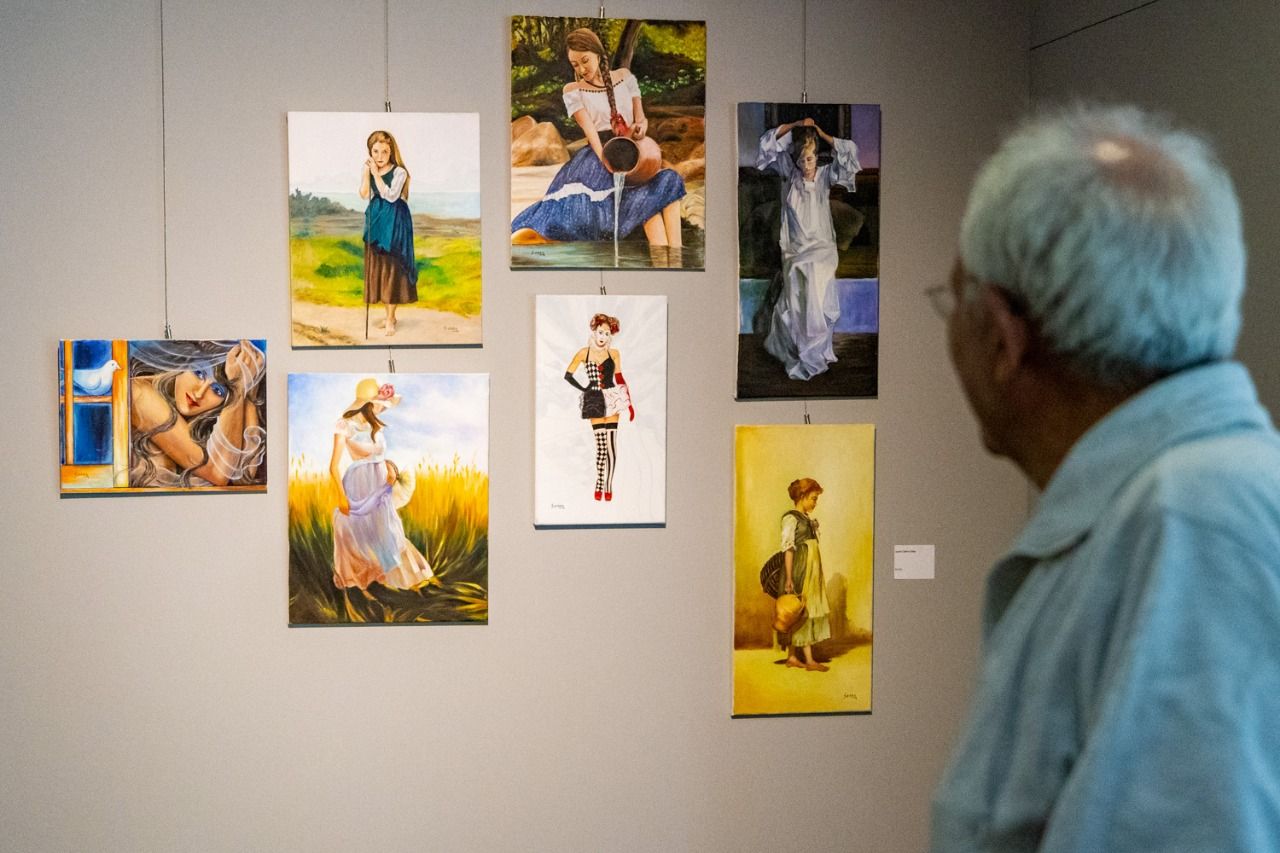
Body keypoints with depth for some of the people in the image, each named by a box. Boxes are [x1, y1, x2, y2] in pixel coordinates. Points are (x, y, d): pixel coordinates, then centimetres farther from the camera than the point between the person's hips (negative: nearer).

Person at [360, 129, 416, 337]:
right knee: (378, 268, 9)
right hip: (375, 222, 6)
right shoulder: (368, 171, 4)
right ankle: (390, 315, 20)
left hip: (394, 223, -6)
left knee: (392, 268, -4)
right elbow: (364, 194, -8)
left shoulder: (399, 172, -11)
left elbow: (391, 195, -22)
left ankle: (390, 319, 0)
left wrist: (376, 173, -20)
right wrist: (367, 171, -12)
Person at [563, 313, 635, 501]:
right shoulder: (584, 353, 4)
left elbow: (619, 379, 10)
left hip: (612, 400, 1)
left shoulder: (614, 353, 8)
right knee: (602, 447, -5)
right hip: (595, 401, -1)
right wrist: (583, 389, 1)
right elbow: (568, 375, 7)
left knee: (611, 446, -4)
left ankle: (607, 486, 5)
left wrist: (630, 404, 8)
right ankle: (599, 486, 7)